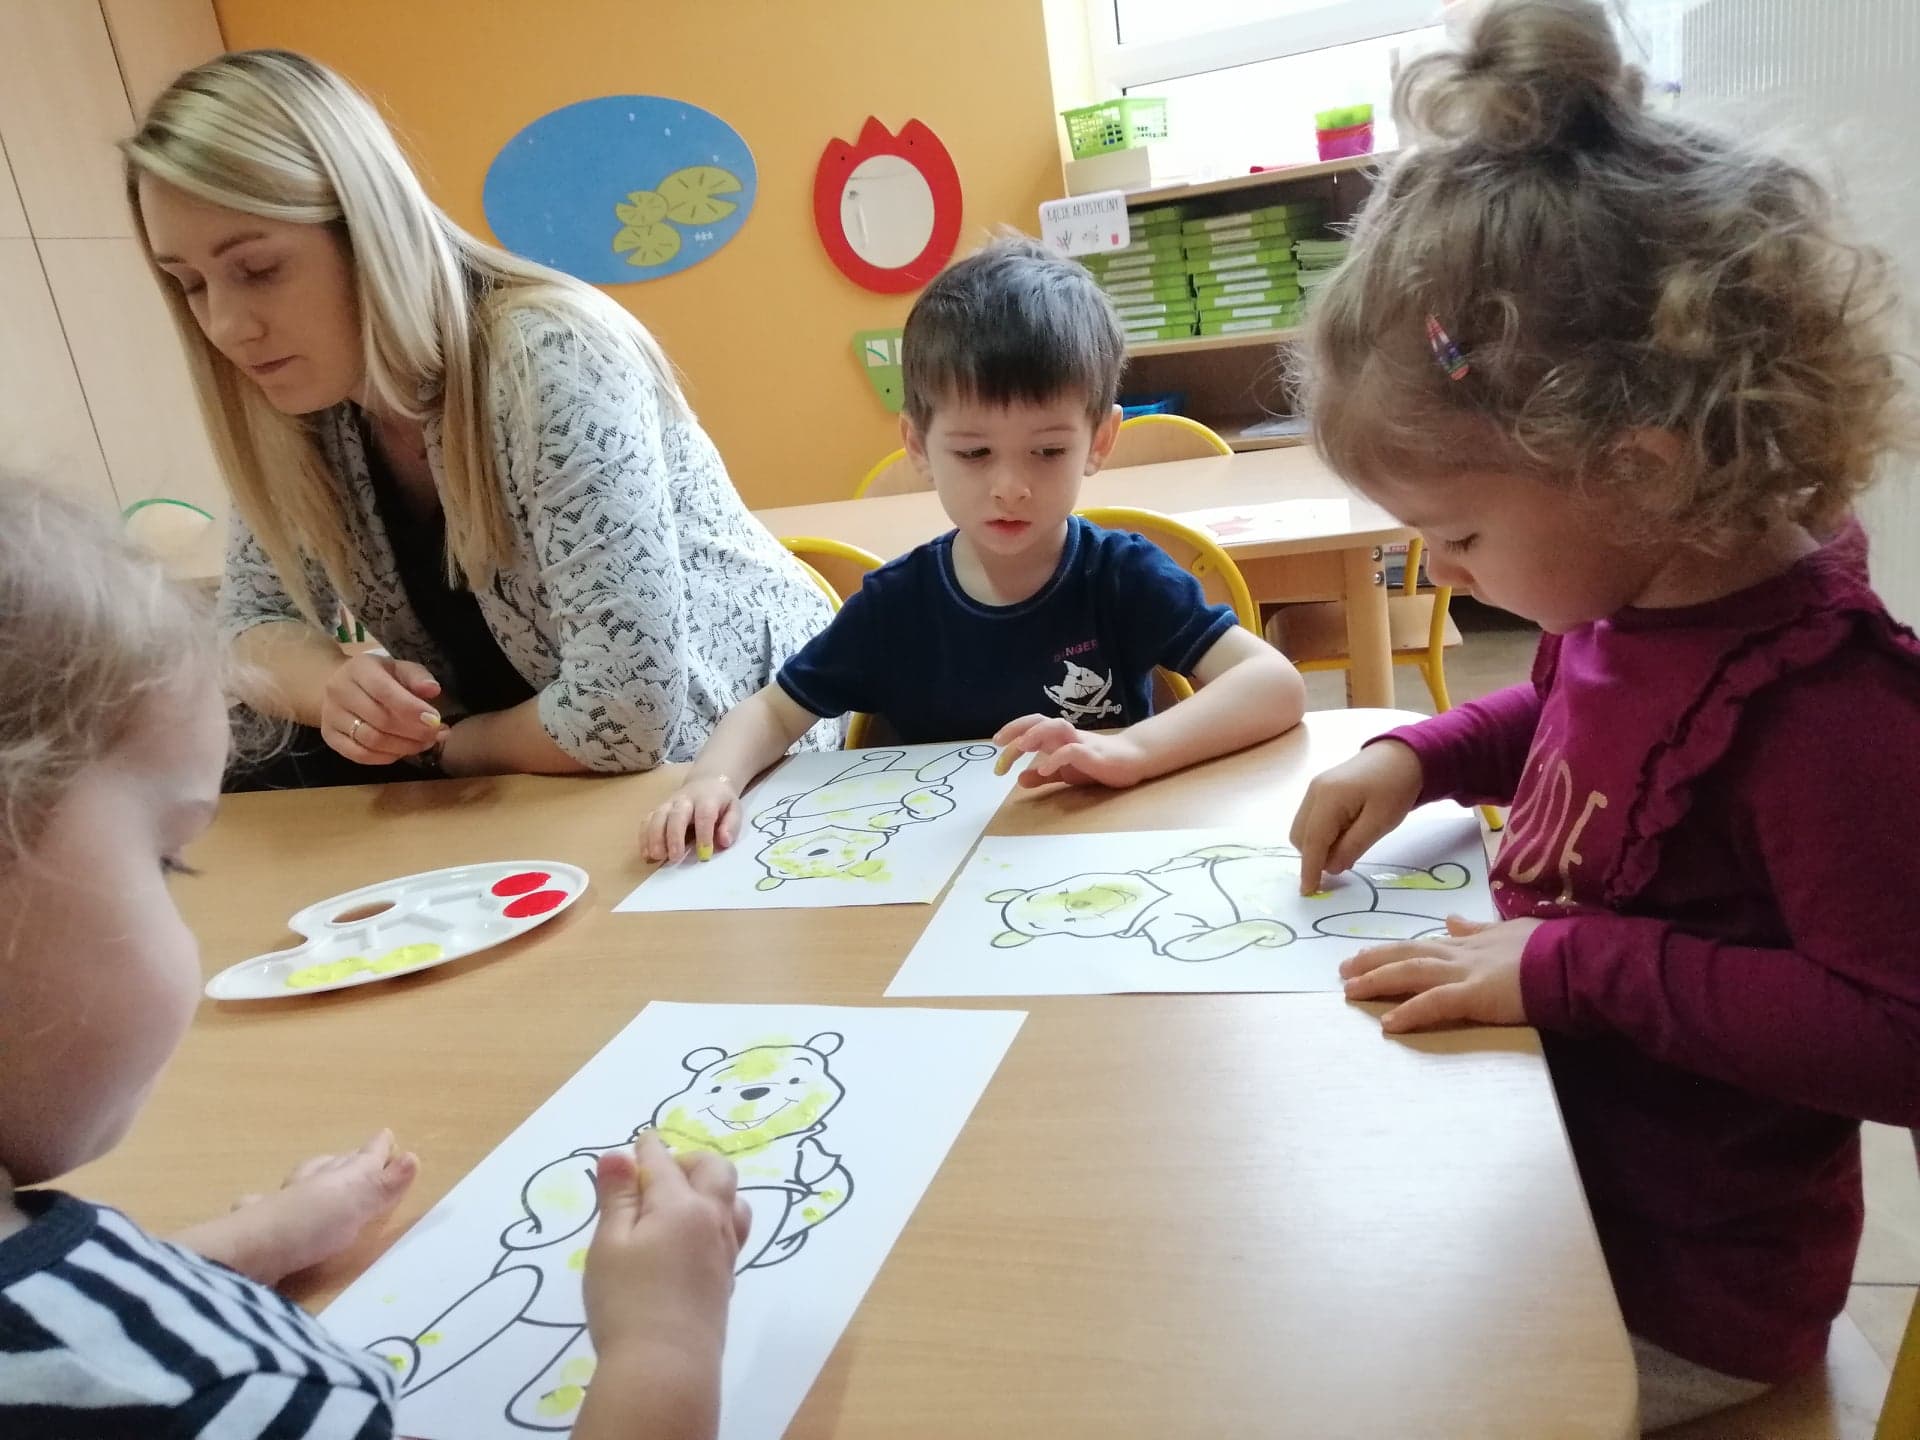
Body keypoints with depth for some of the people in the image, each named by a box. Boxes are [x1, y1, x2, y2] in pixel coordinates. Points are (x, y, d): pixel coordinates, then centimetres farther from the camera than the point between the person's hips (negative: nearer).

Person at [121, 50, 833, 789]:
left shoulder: (552, 365, -29)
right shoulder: (304, 405, -7)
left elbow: (628, 716, -33)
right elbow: (254, 620, 4)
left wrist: (440, 743, -14)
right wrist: (334, 688, -19)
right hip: (515, 768, 6)